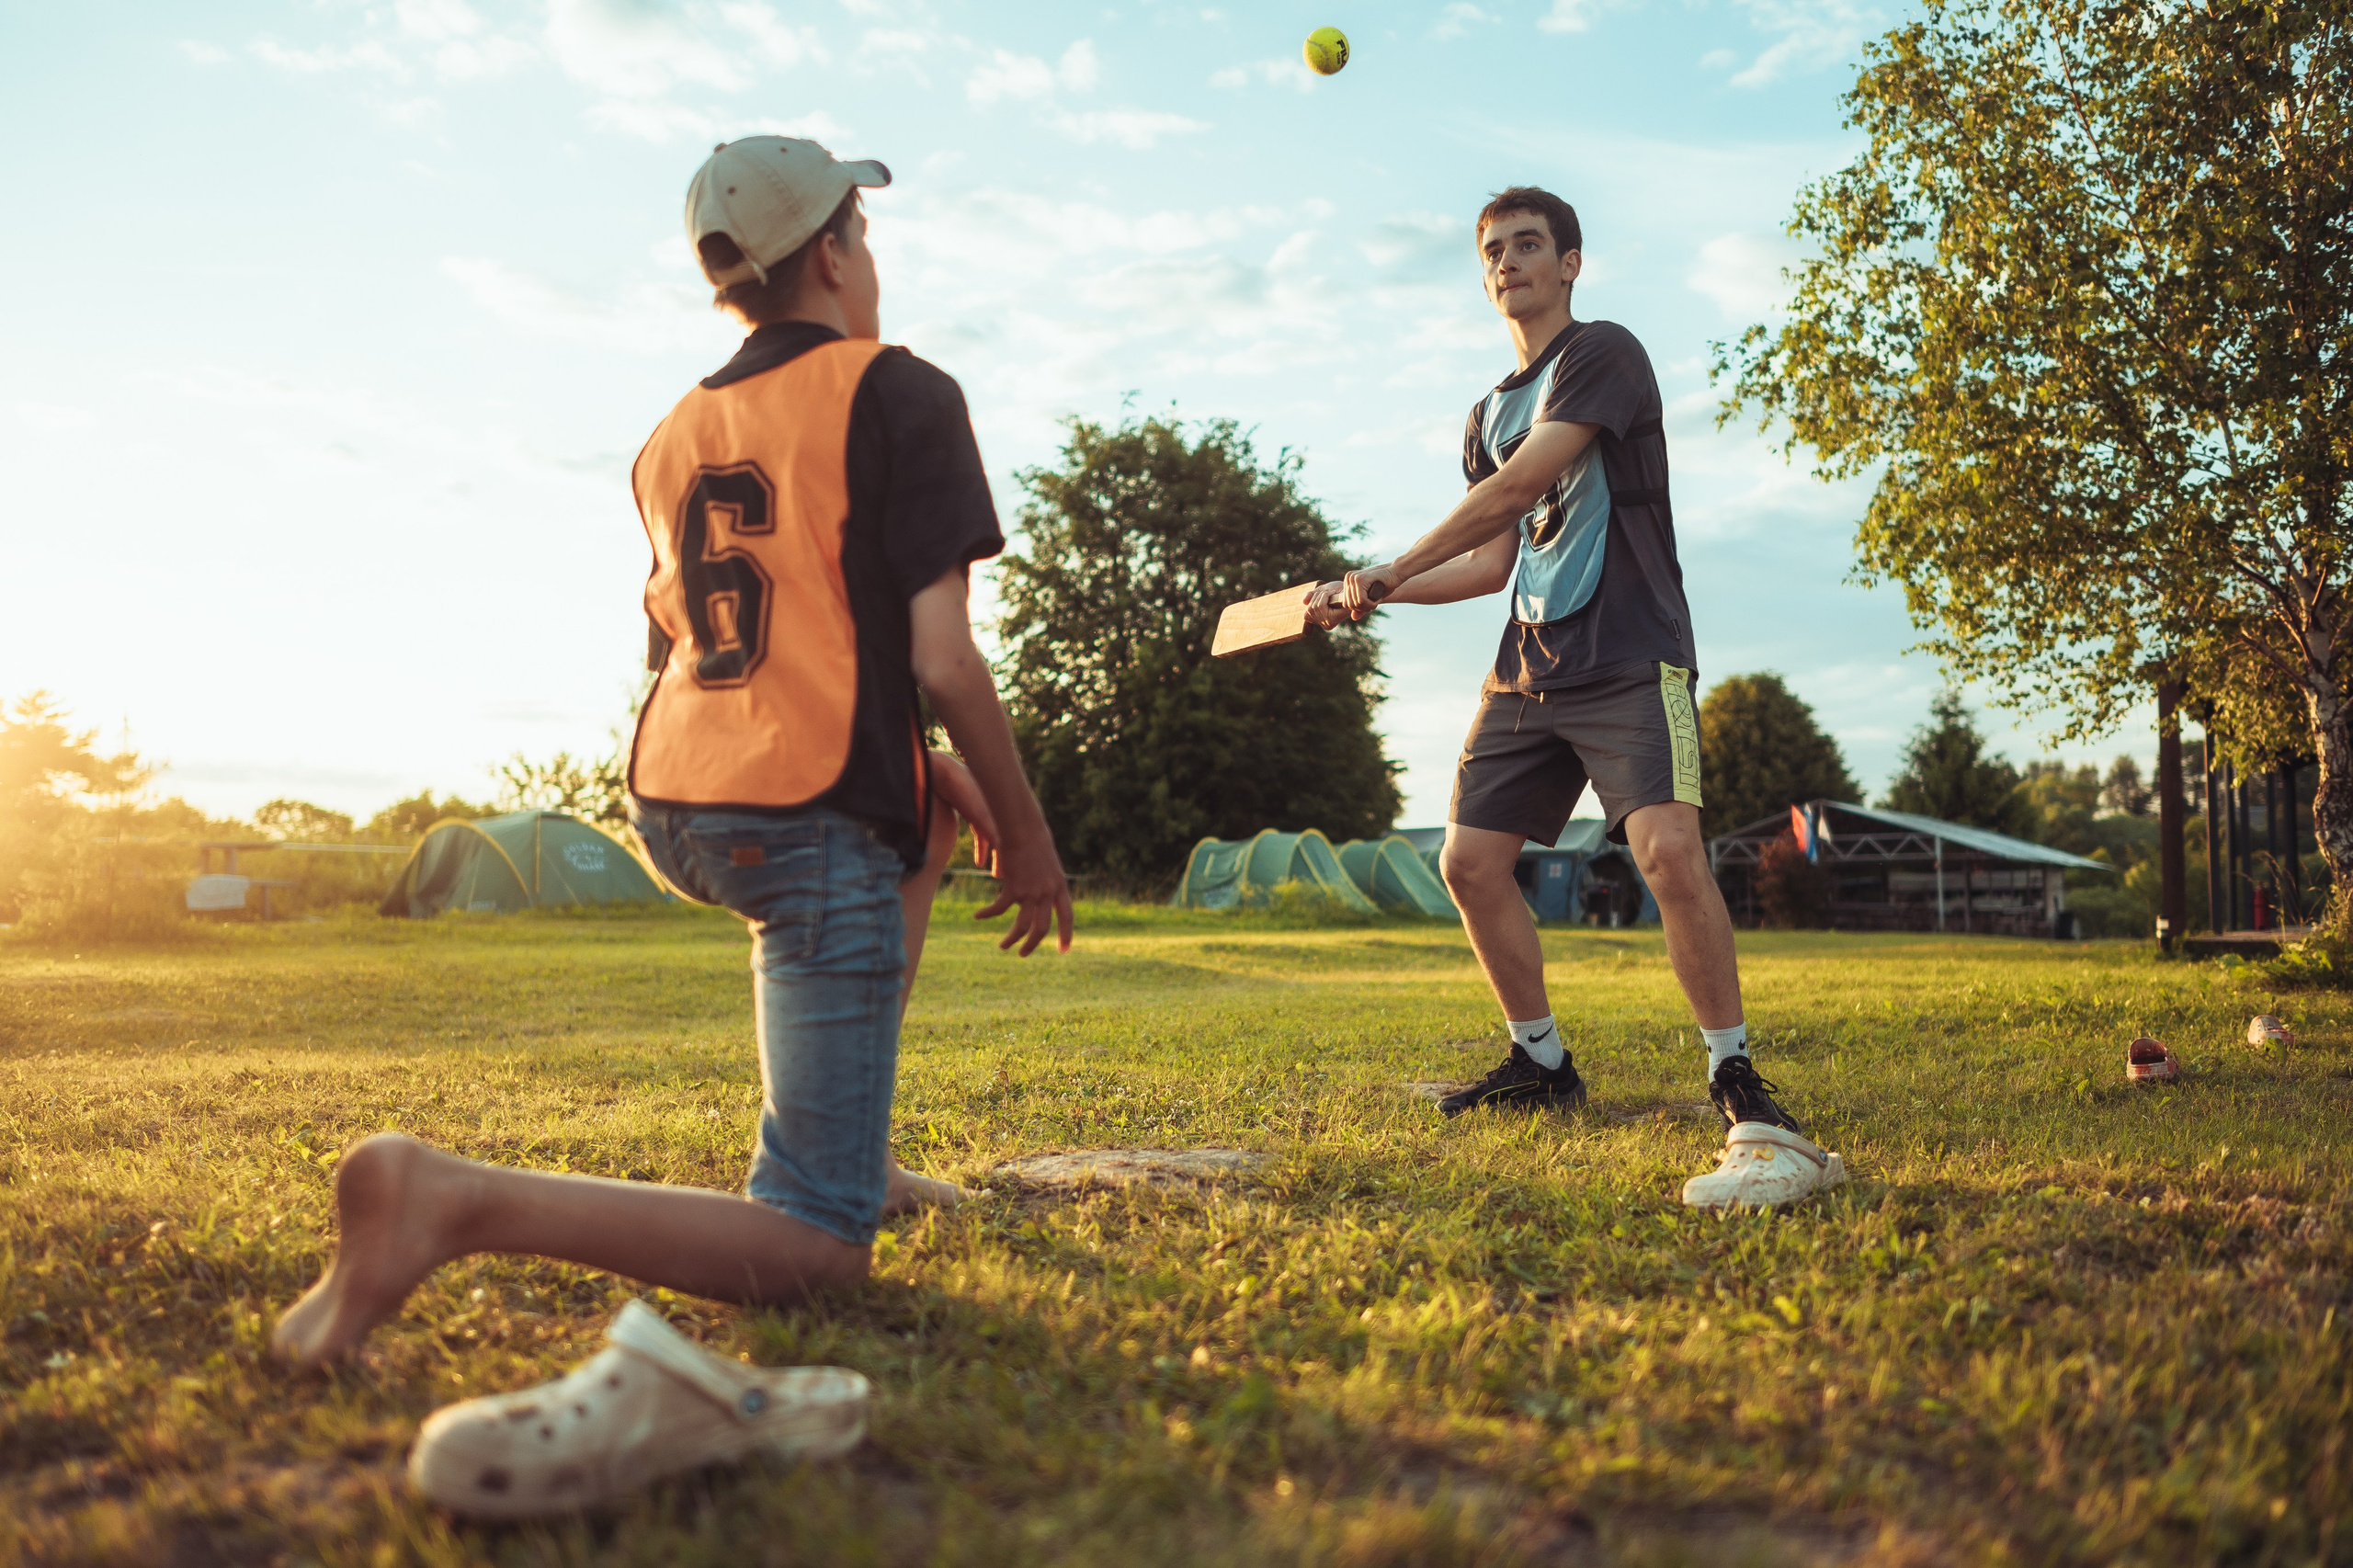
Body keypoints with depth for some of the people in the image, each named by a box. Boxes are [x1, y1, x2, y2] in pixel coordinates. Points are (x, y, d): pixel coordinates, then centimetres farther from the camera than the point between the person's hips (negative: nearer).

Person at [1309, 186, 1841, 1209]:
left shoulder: (1603, 355, -3)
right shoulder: (1489, 415, 20)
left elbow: (1519, 486, -14)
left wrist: (1392, 569, -8)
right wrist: (1366, 597, 14)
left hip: (1628, 655, -7)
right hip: (1528, 668, 8)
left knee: (1668, 848, -25)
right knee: (1469, 863, 2)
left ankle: (1736, 1079, -10)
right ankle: (1542, 1064, 18)